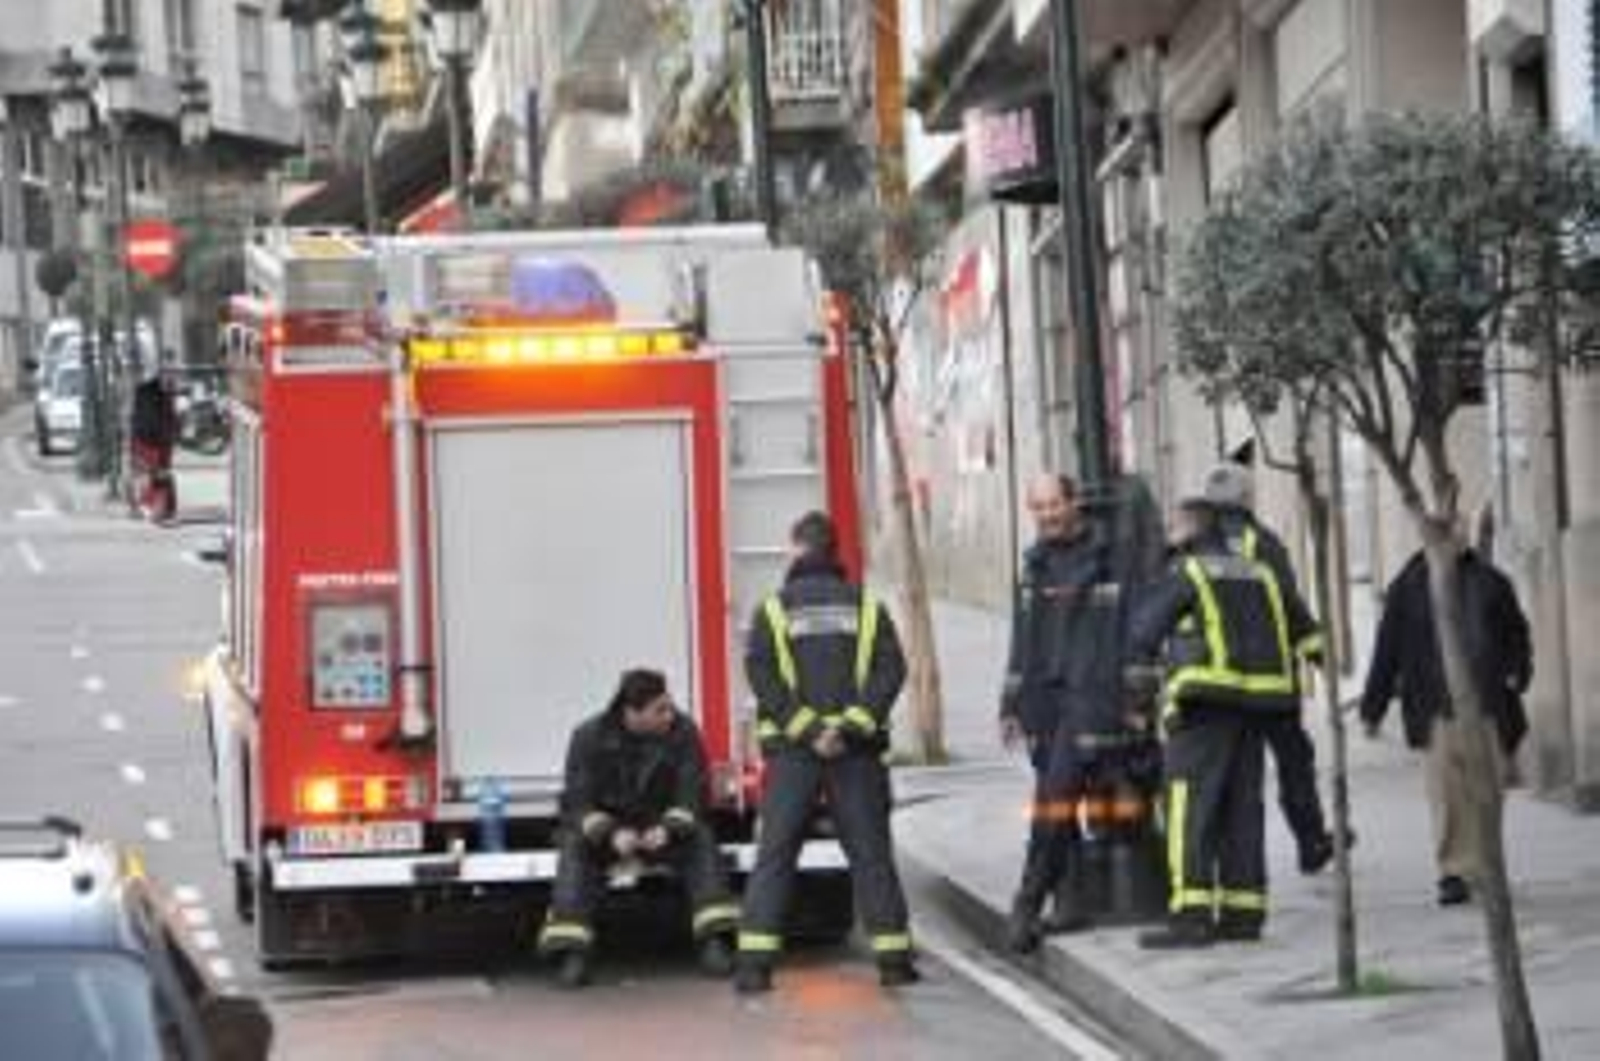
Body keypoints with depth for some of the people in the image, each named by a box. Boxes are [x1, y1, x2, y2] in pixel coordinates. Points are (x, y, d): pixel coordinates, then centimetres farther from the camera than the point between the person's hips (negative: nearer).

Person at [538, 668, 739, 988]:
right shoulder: (590, 737, -13)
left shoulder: (683, 732, -10)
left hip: (661, 830, 1)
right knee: (575, 847, -31)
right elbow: (578, 802, -14)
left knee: (700, 840, -27)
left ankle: (715, 942, -31)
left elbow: (691, 794, -11)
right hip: (605, 832, -1)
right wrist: (612, 834, -33)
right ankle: (572, 955, -37)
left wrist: (668, 828, -31)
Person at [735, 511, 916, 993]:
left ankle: (755, 962, -5)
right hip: (857, 753, 1)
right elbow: (890, 670, -4)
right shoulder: (865, 607, 5)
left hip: (792, 753, -1)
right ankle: (893, 957, 6)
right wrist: (851, 726, -11)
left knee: (774, 856, 2)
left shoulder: (774, 610, 1)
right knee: (871, 853, 6)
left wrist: (807, 730, -11)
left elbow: (763, 677, -8)